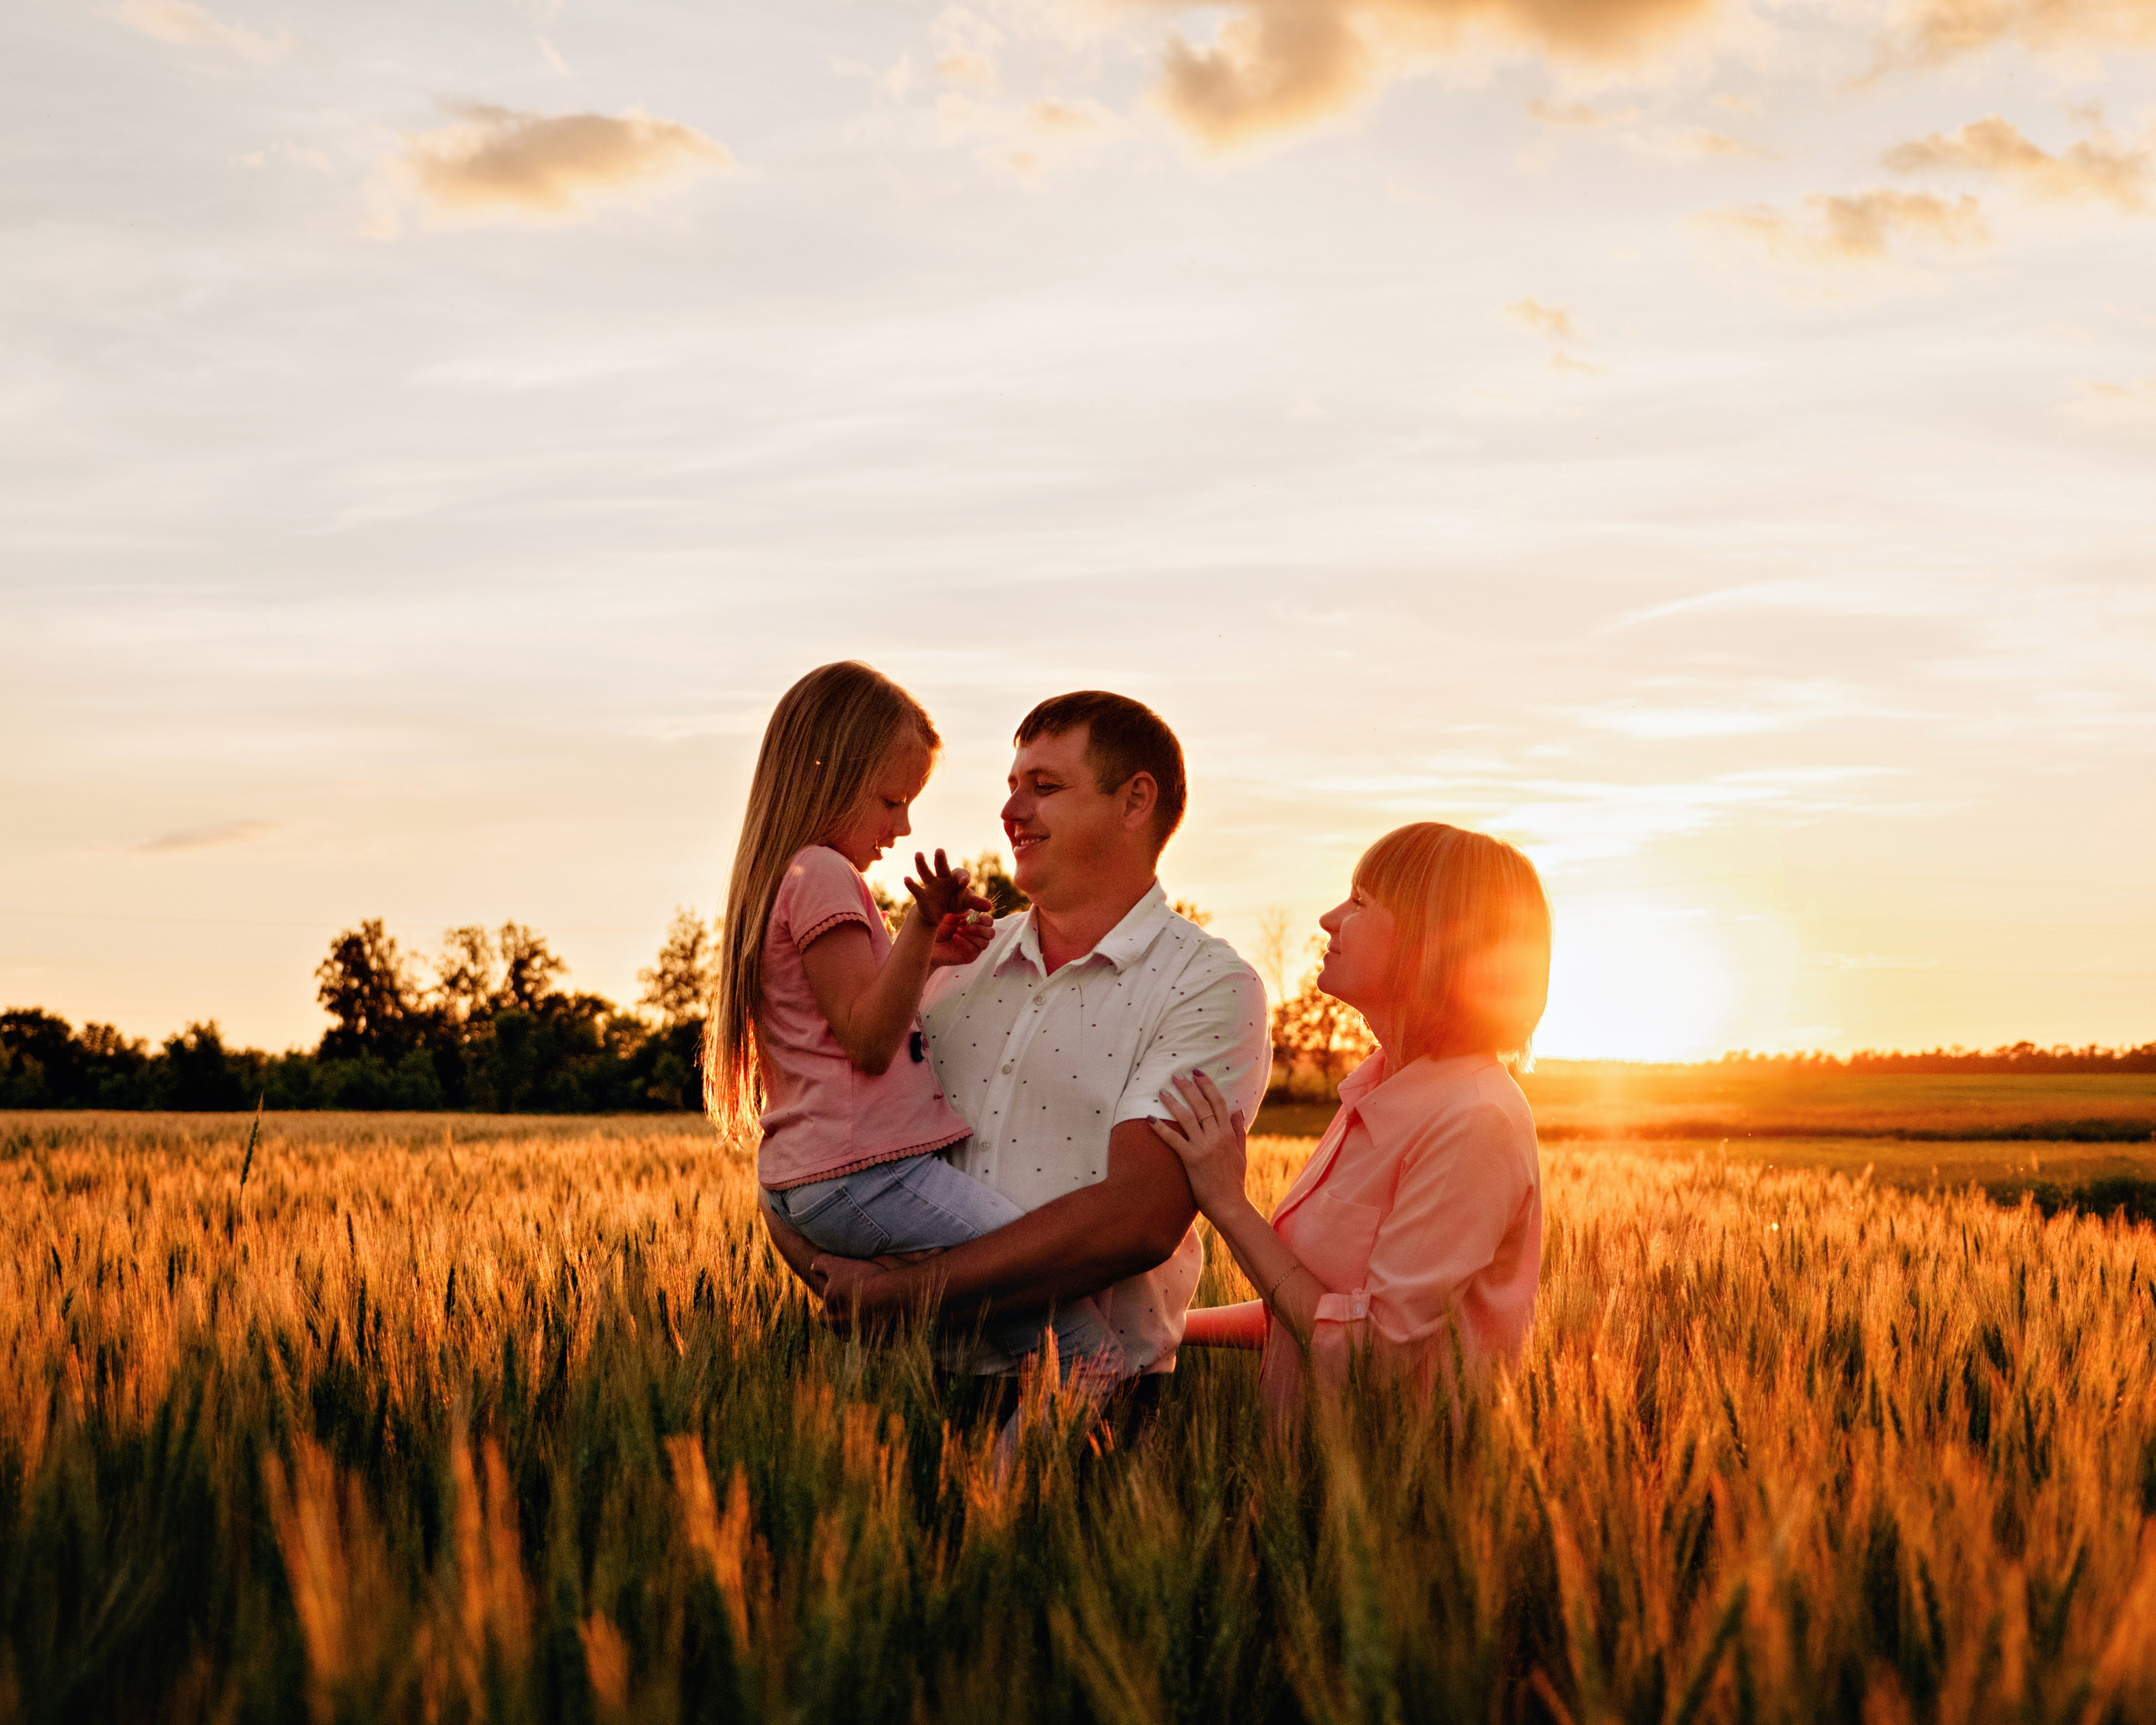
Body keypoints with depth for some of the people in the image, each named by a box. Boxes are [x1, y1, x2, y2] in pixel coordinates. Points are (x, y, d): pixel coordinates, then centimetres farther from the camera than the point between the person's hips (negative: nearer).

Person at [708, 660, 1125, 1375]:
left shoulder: (783, 879, 22)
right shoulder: (823, 875, -11)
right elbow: (869, 1041, -17)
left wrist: (925, 956, 17)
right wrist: (921, 928, -23)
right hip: (864, 1173, -11)